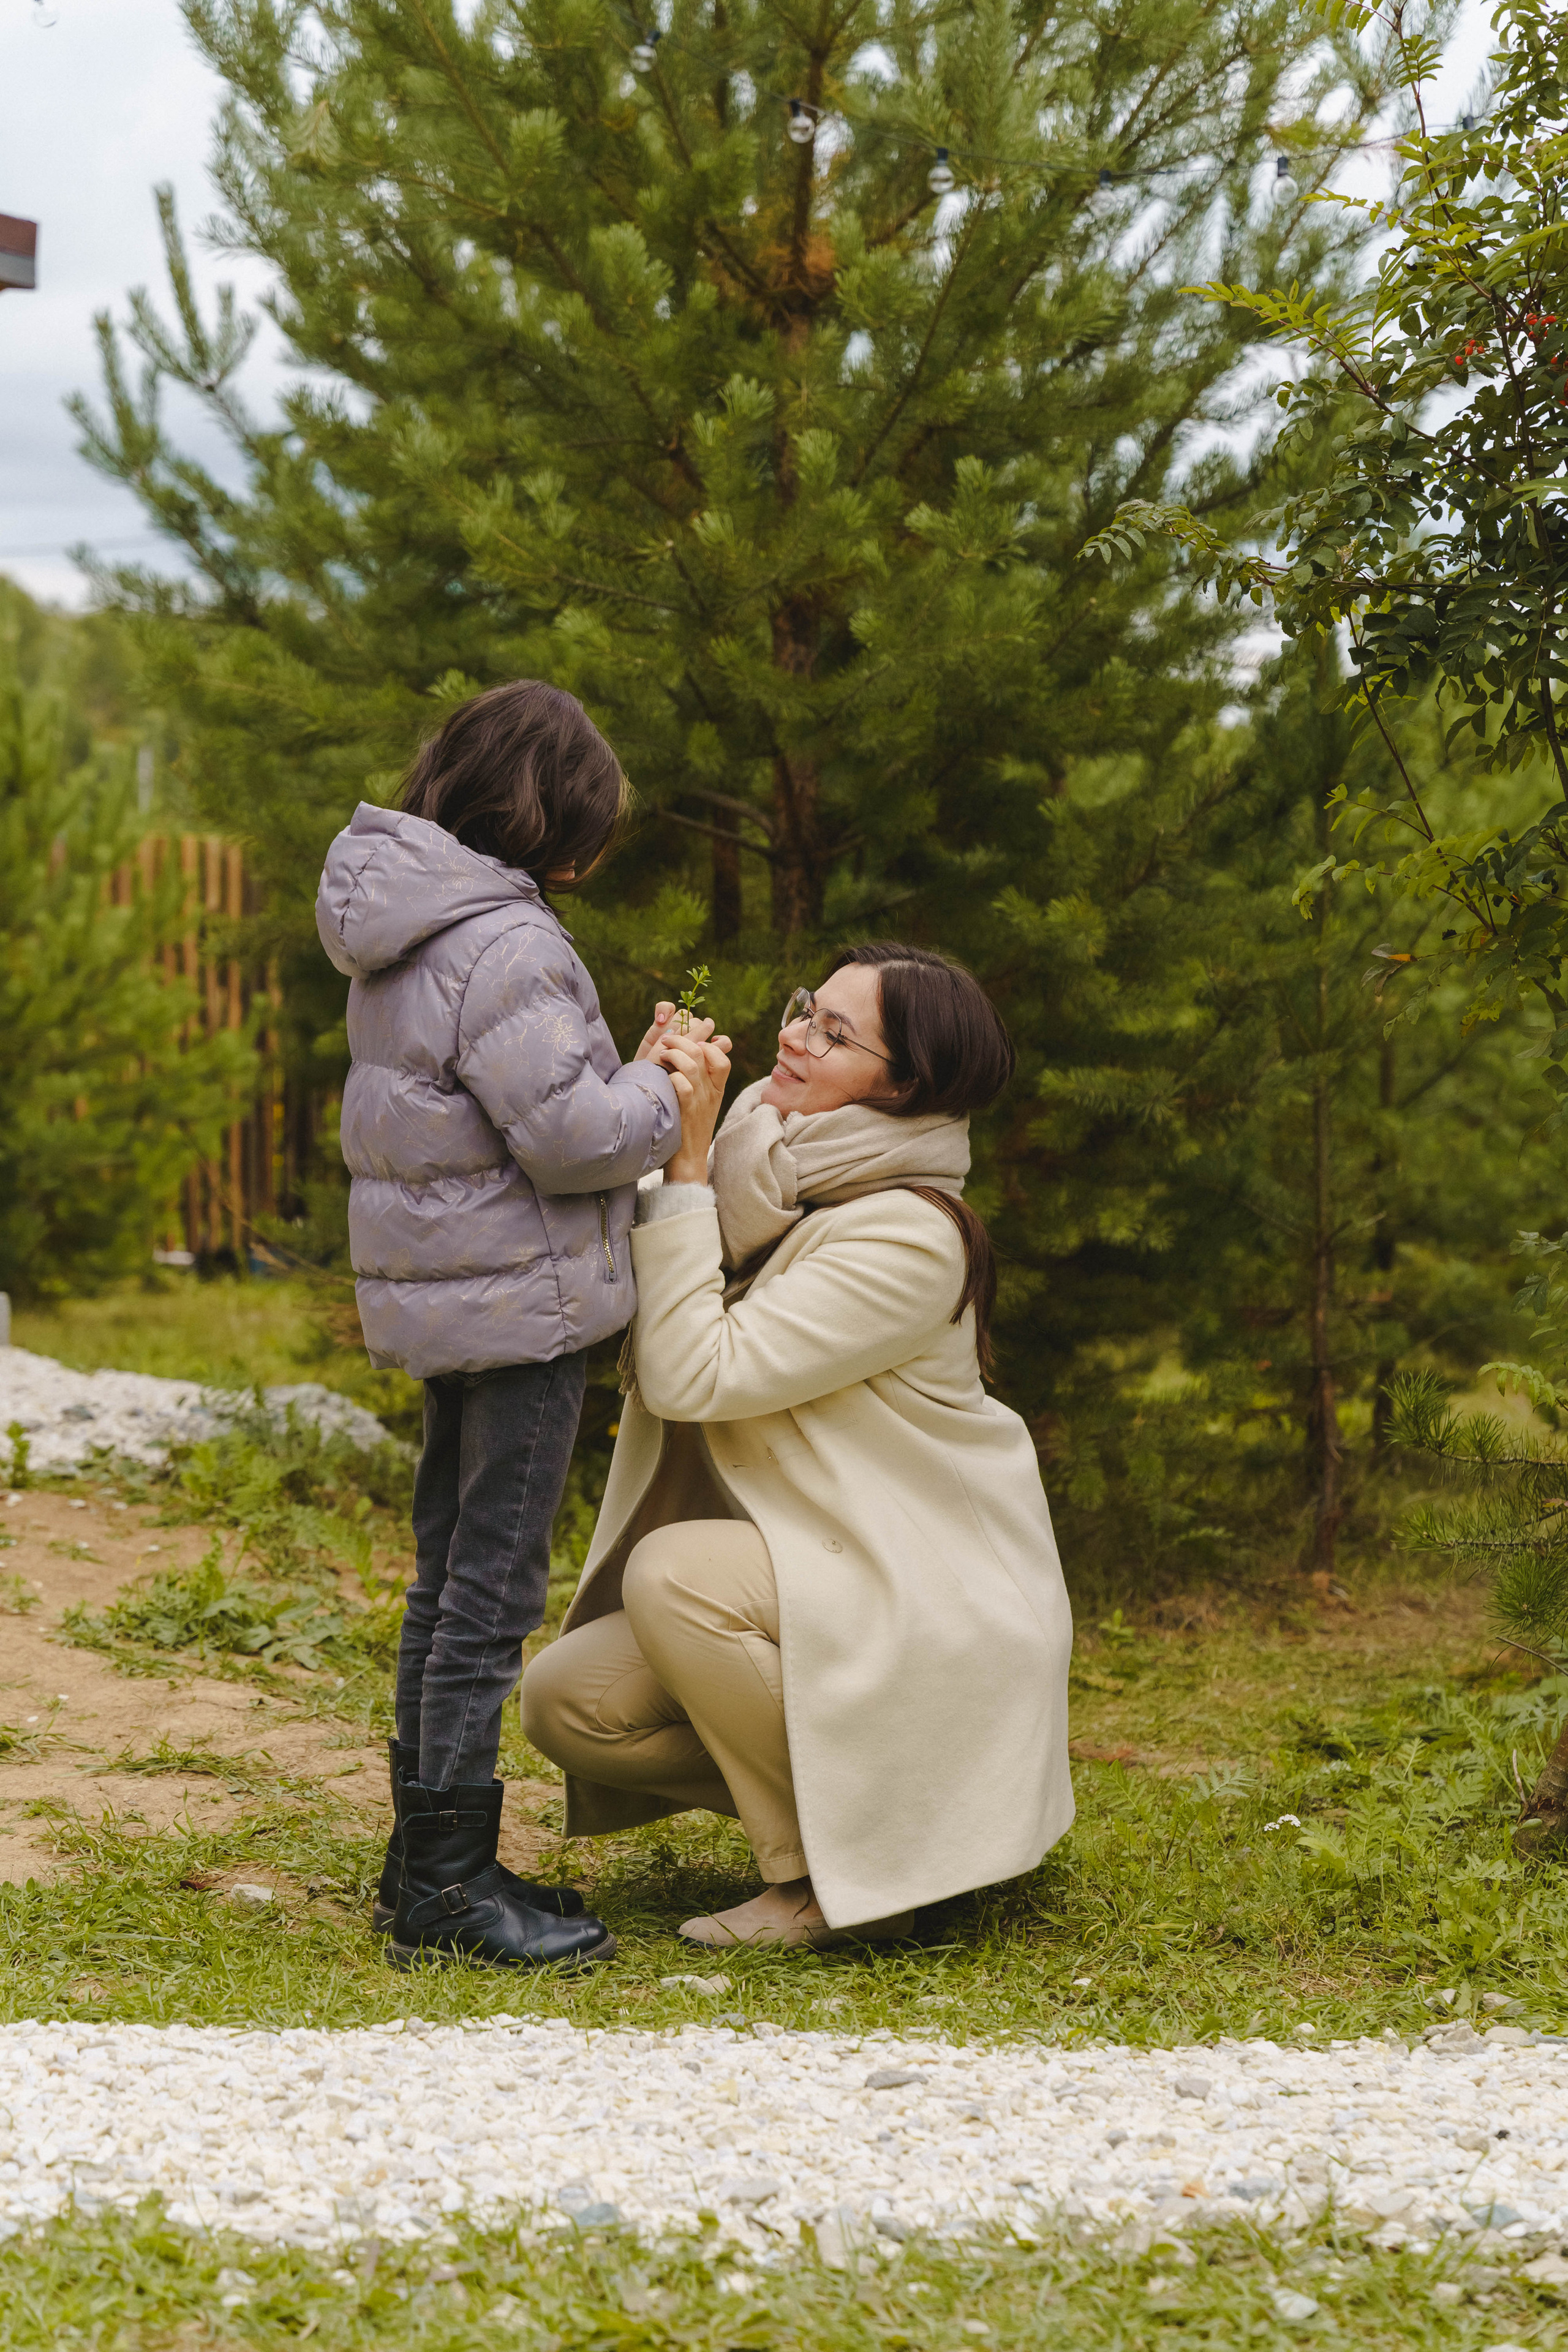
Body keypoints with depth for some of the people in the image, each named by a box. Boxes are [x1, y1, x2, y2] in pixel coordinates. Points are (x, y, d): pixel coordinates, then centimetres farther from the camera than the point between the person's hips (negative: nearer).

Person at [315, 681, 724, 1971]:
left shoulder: (412, 926, 12)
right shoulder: (502, 945, -20)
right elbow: (571, 1132, -22)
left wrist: (629, 1076, 8)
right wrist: (662, 1090, -6)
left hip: (444, 1289, 10)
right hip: (521, 1301, -10)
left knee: (451, 1575, 15)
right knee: (493, 1585, -3)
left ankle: (427, 1856, 23)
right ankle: (449, 1878, 3)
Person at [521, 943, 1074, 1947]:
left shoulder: (909, 1235, -22)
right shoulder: (762, 1152, 3)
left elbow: (692, 1374, -26)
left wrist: (685, 1168, -23)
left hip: (931, 1612, -8)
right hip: (811, 1574, 8)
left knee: (674, 1574, -30)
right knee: (566, 1702, -8)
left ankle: (850, 1872, -13)